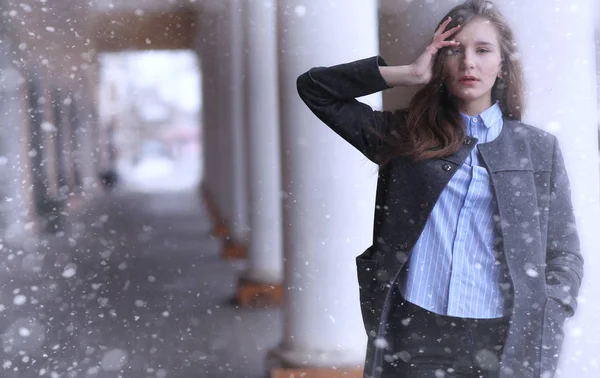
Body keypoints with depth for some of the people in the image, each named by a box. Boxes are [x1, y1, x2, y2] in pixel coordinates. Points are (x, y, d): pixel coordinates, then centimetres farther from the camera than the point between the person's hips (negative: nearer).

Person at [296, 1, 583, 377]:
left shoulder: (539, 149, 7)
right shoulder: (407, 135, 8)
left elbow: (565, 256, 6)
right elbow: (314, 88, 4)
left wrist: (540, 347, -6)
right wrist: (408, 73, -3)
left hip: (499, 342, 0)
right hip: (411, 335, 0)